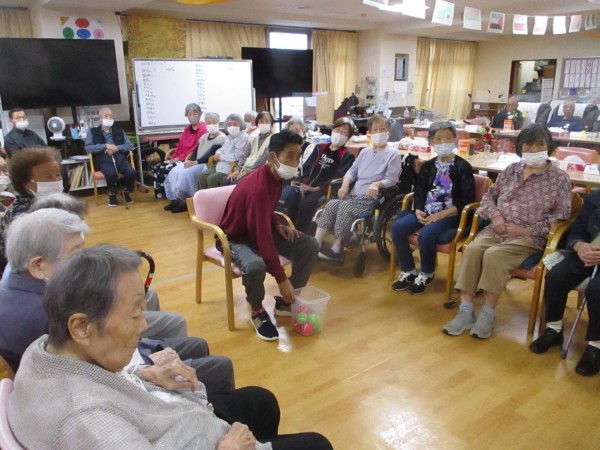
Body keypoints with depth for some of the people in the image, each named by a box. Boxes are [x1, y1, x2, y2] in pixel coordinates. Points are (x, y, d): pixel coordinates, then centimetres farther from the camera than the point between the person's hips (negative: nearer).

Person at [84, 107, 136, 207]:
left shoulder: (119, 131, 22)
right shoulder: (93, 132, 15)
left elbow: (130, 145, 12)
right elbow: (88, 148, 2)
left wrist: (117, 148, -5)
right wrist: (105, 146, -9)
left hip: (120, 158, 2)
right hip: (104, 160, -2)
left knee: (131, 172, -28)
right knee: (111, 173, -36)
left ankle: (126, 192, 3)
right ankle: (112, 194, -6)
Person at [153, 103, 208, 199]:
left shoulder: (203, 130, -8)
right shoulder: (187, 129, 20)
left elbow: (197, 149, -16)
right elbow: (180, 146, 18)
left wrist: (179, 158, -16)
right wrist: (173, 158, 1)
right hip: (179, 159, 8)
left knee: (168, 169, -28)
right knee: (157, 168, -8)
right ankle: (161, 194, -5)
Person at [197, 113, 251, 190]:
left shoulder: (244, 138, -11)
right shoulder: (230, 136, 18)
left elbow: (237, 156, -21)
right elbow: (222, 149, 28)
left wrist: (221, 156, -9)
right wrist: (218, 153, 2)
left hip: (232, 168, -9)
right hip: (220, 165, 9)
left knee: (212, 179, -25)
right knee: (201, 176, -3)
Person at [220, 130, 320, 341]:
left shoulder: (276, 176, -5)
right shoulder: (257, 187, -32)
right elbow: (263, 239, -34)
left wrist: (278, 225, -6)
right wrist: (281, 279, -32)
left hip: (262, 229, 8)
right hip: (236, 238, -8)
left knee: (310, 246, -5)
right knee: (255, 266, -40)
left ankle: (286, 302, 9)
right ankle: (257, 311, -7)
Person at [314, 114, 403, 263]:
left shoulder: (393, 154, 0)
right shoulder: (364, 152, 21)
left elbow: (391, 179, -9)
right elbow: (352, 171, 18)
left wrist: (377, 184, -29)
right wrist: (345, 184, -3)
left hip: (373, 198, -6)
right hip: (354, 195, 6)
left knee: (345, 207, -30)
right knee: (331, 204, -21)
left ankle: (337, 249, -22)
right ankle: (315, 244, -23)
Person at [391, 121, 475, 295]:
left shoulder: (463, 167, -3)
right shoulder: (428, 166, 13)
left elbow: (467, 200, -9)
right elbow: (419, 192, 11)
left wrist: (440, 215, -18)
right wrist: (418, 210, -11)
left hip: (449, 215, -5)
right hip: (426, 212, 5)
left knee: (425, 234, -32)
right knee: (397, 228, -18)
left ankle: (426, 274, -4)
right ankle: (409, 271, -1)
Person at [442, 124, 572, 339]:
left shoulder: (559, 178, 4)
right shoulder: (511, 170, 16)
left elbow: (561, 215, -2)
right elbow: (489, 195, 19)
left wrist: (528, 230, -12)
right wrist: (495, 216, -2)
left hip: (530, 237, -4)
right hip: (496, 230, 4)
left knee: (494, 255, -33)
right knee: (472, 249, -28)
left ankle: (488, 314, -20)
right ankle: (465, 312, -27)